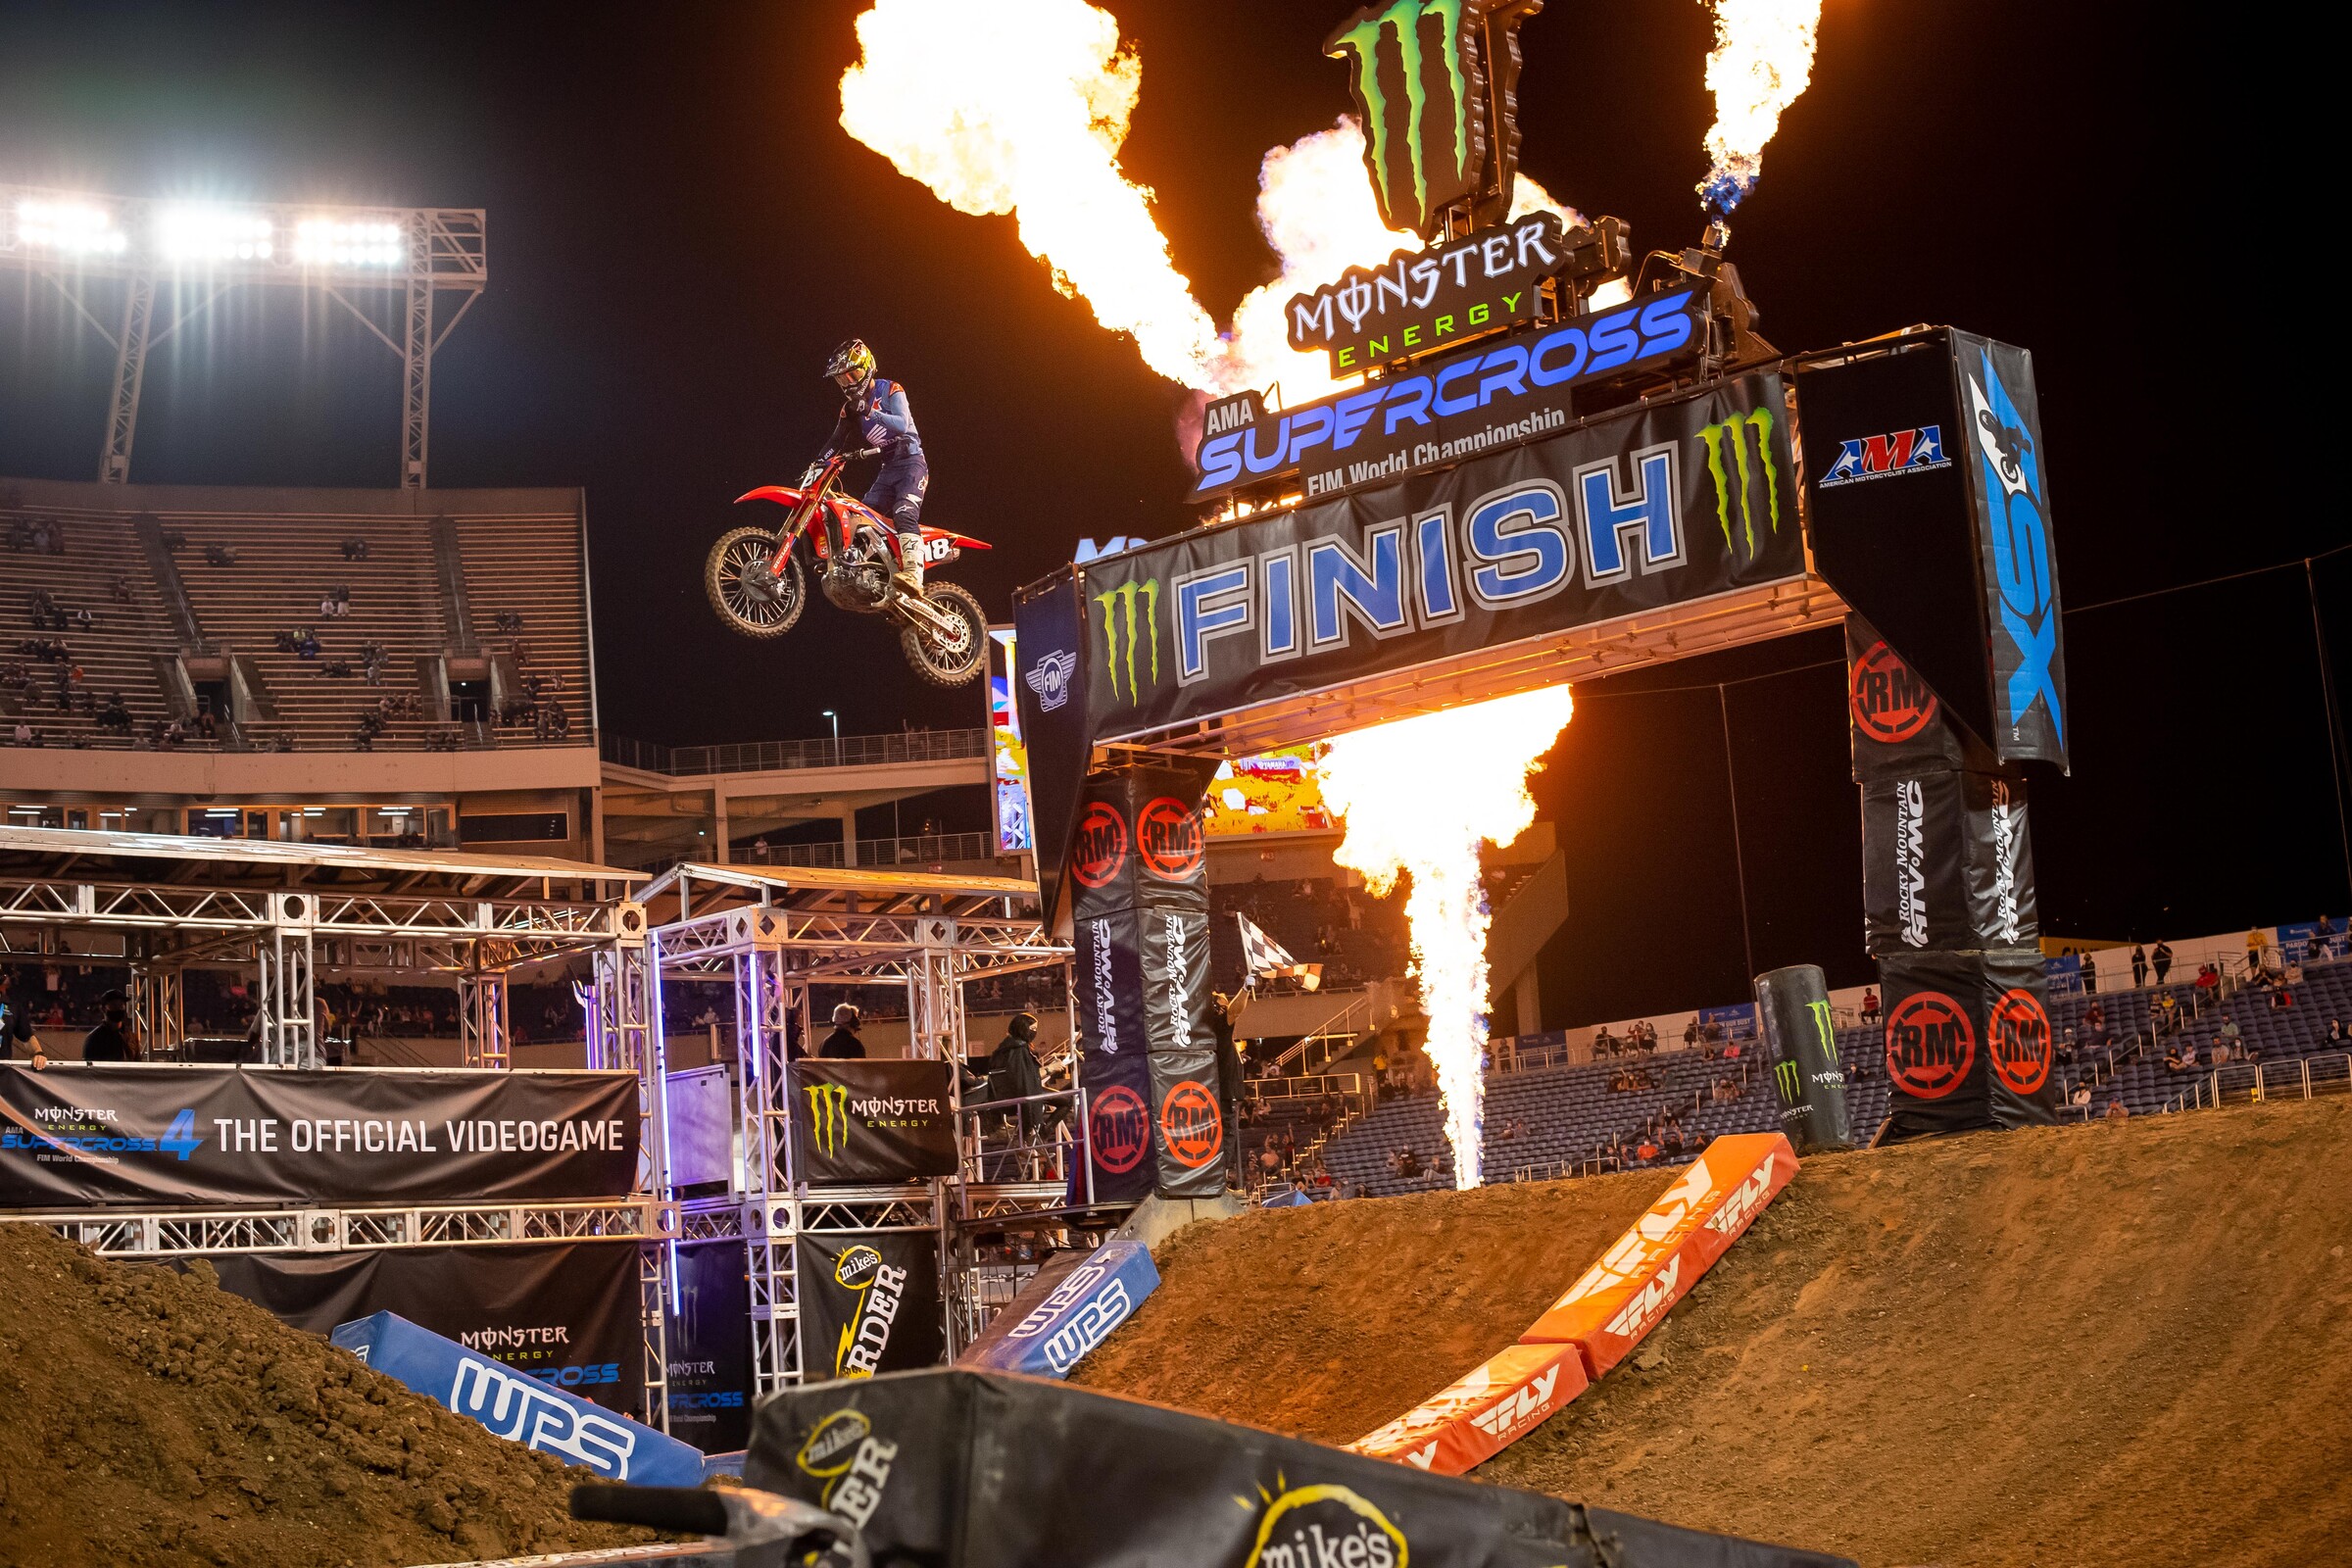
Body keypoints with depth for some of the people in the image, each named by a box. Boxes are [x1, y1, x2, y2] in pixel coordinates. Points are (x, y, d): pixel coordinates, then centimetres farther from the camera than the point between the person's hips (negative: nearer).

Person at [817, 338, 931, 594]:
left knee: (904, 514, -28)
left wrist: (870, 412, -32)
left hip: (910, 461, -8)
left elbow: (903, 424, -20)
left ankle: (913, 576, -45)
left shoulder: (890, 390, -5)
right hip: (887, 468, 8)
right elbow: (835, 442, 10)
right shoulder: (850, 407, 15)